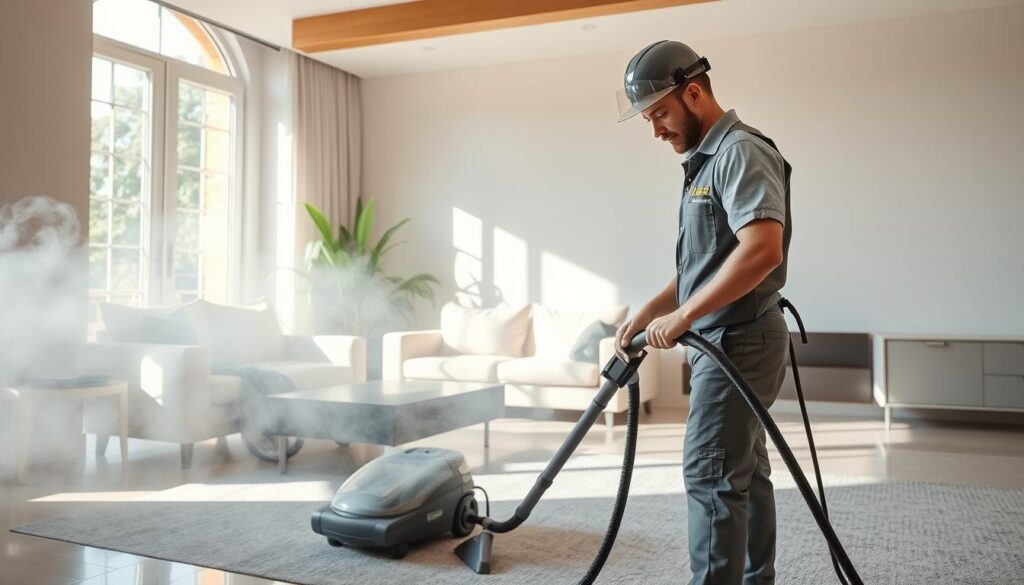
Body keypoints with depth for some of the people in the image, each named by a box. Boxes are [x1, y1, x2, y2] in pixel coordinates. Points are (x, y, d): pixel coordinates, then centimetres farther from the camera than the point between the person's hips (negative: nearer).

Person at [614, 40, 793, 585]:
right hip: (722, 341, 10)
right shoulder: (707, 159, 18)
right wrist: (647, 313, 13)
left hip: (738, 341, -10)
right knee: (745, 471, 15)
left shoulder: (742, 151, -13)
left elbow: (763, 249, -27)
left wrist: (683, 315, -24)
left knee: (709, 474, -9)